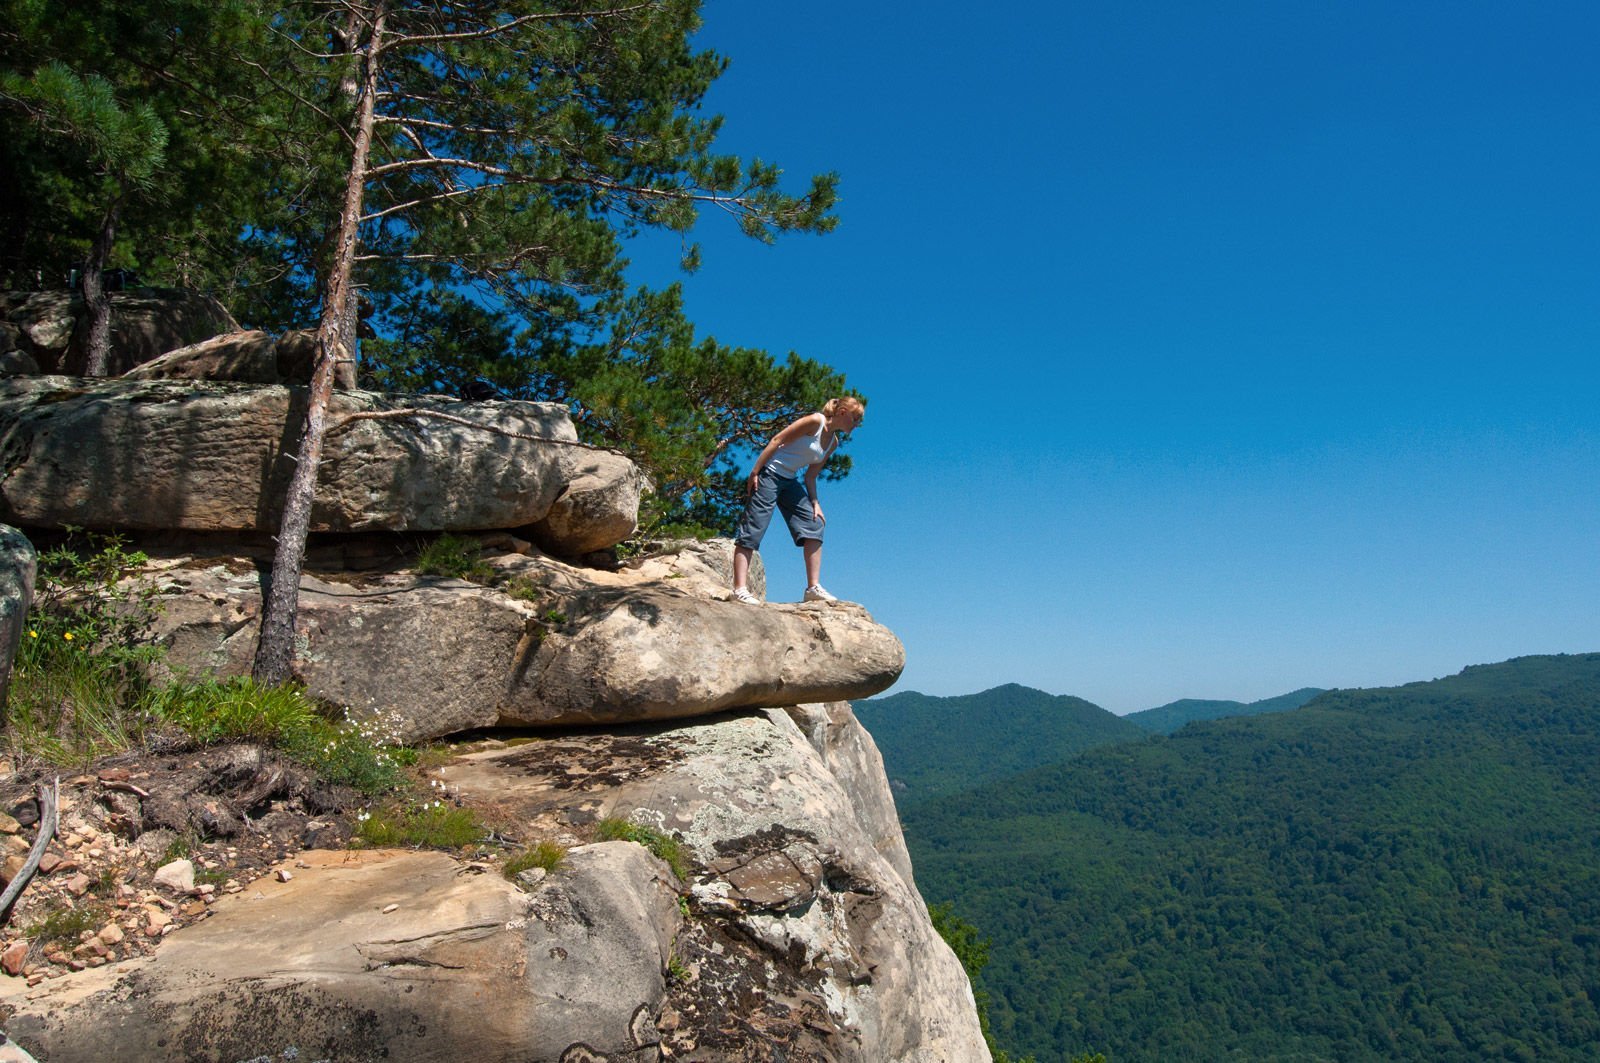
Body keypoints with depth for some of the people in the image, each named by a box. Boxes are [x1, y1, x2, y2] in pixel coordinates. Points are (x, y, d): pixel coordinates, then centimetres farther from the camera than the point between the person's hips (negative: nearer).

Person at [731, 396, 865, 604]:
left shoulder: (833, 442, 11)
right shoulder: (815, 421, -13)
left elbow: (810, 475, 14)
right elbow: (777, 440, -15)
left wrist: (815, 503, 2)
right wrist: (754, 472, -19)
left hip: (791, 482, 9)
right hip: (769, 473, -9)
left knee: (814, 525, 0)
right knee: (753, 530, -10)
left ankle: (813, 587, 2)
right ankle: (740, 589, -11)